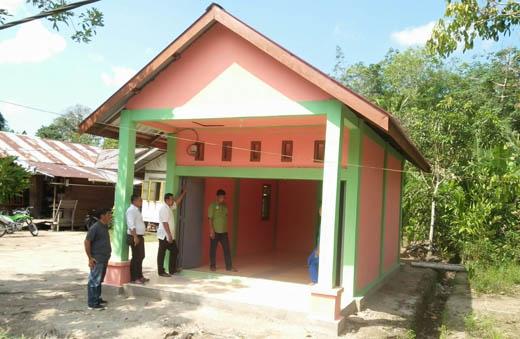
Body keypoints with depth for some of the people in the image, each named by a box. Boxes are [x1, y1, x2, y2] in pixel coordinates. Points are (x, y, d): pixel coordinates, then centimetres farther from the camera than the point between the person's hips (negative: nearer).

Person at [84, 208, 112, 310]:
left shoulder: (105, 227, 11)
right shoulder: (95, 227, -16)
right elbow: (87, 242, -18)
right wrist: (90, 258, -18)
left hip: (104, 259, 9)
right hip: (97, 260, -9)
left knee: (99, 280, 18)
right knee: (94, 281, -4)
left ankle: (97, 299, 29)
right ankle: (92, 303, 1)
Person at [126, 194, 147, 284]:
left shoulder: (136, 210, 16)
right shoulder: (131, 210, -15)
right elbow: (131, 225, -22)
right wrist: (135, 237, -26)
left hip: (139, 236, 10)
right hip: (135, 237, -10)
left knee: (141, 256, 15)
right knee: (136, 257, -5)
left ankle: (139, 276, 25)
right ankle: (134, 278, 3)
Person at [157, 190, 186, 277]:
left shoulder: (169, 207, 11)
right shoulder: (164, 208, -18)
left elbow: (177, 202, 29)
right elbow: (165, 223, -23)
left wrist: (183, 193, 27)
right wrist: (169, 235, -24)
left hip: (169, 235, 10)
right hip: (164, 236, -10)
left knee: (174, 251, 14)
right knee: (162, 253, -1)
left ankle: (172, 270, 22)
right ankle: (161, 272, 6)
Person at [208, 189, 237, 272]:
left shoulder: (225, 206, 9)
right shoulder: (212, 206, -8)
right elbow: (210, 218, -11)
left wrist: (226, 228, 11)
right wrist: (212, 230, -17)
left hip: (224, 231, 5)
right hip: (215, 231, -5)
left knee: (227, 249, 4)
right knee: (213, 249, 6)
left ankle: (229, 266, 9)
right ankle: (212, 266, 19)